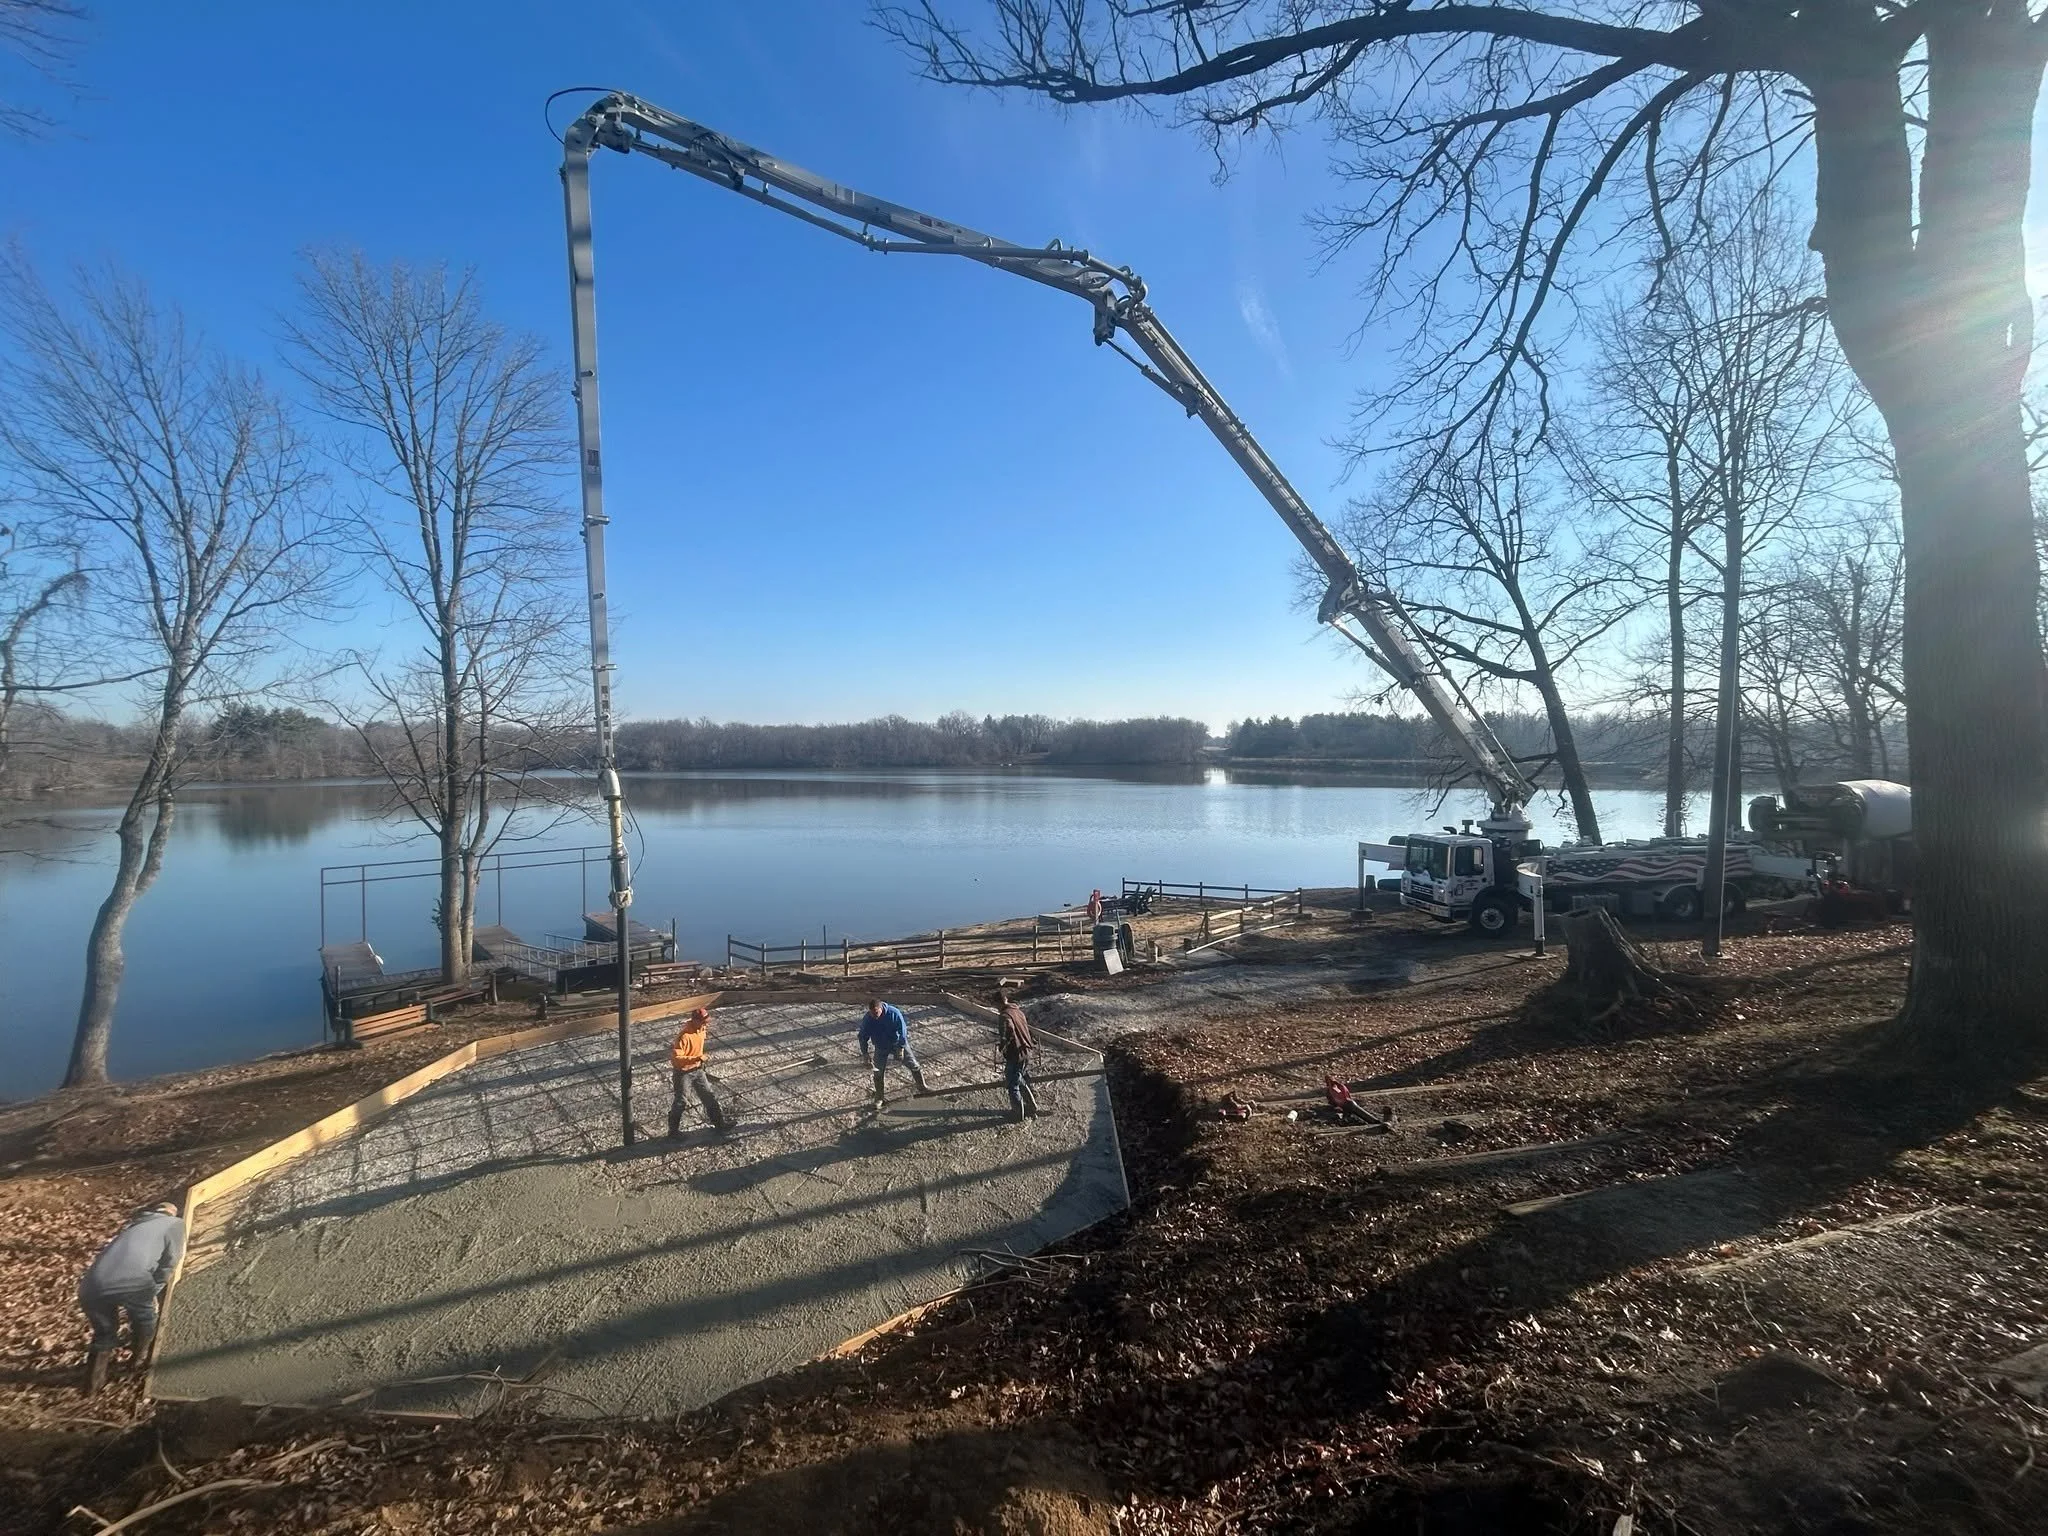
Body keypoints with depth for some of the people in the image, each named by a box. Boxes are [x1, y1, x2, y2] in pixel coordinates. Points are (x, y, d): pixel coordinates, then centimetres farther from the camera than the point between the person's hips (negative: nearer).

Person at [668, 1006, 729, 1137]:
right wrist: (695, 1059, -36)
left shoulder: (701, 1030, -4)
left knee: (709, 1096, 13)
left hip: (697, 1070, 8)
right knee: (680, 1102, 4)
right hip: (683, 1073, -8)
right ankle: (674, 1131, 20)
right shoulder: (684, 1036, -29)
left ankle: (719, 1123, 24)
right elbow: (676, 1058, -31)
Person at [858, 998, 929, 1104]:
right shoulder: (867, 1019, -23)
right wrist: (865, 1055, -12)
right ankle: (878, 1097, 24)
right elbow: (863, 1037, -10)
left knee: (914, 1065, 2)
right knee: (878, 1072, 2)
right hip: (881, 1048, 1)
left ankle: (922, 1088, 21)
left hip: (898, 1043, -1)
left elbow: (902, 1030, -19)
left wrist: (901, 1048, -18)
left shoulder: (894, 1013, -29)